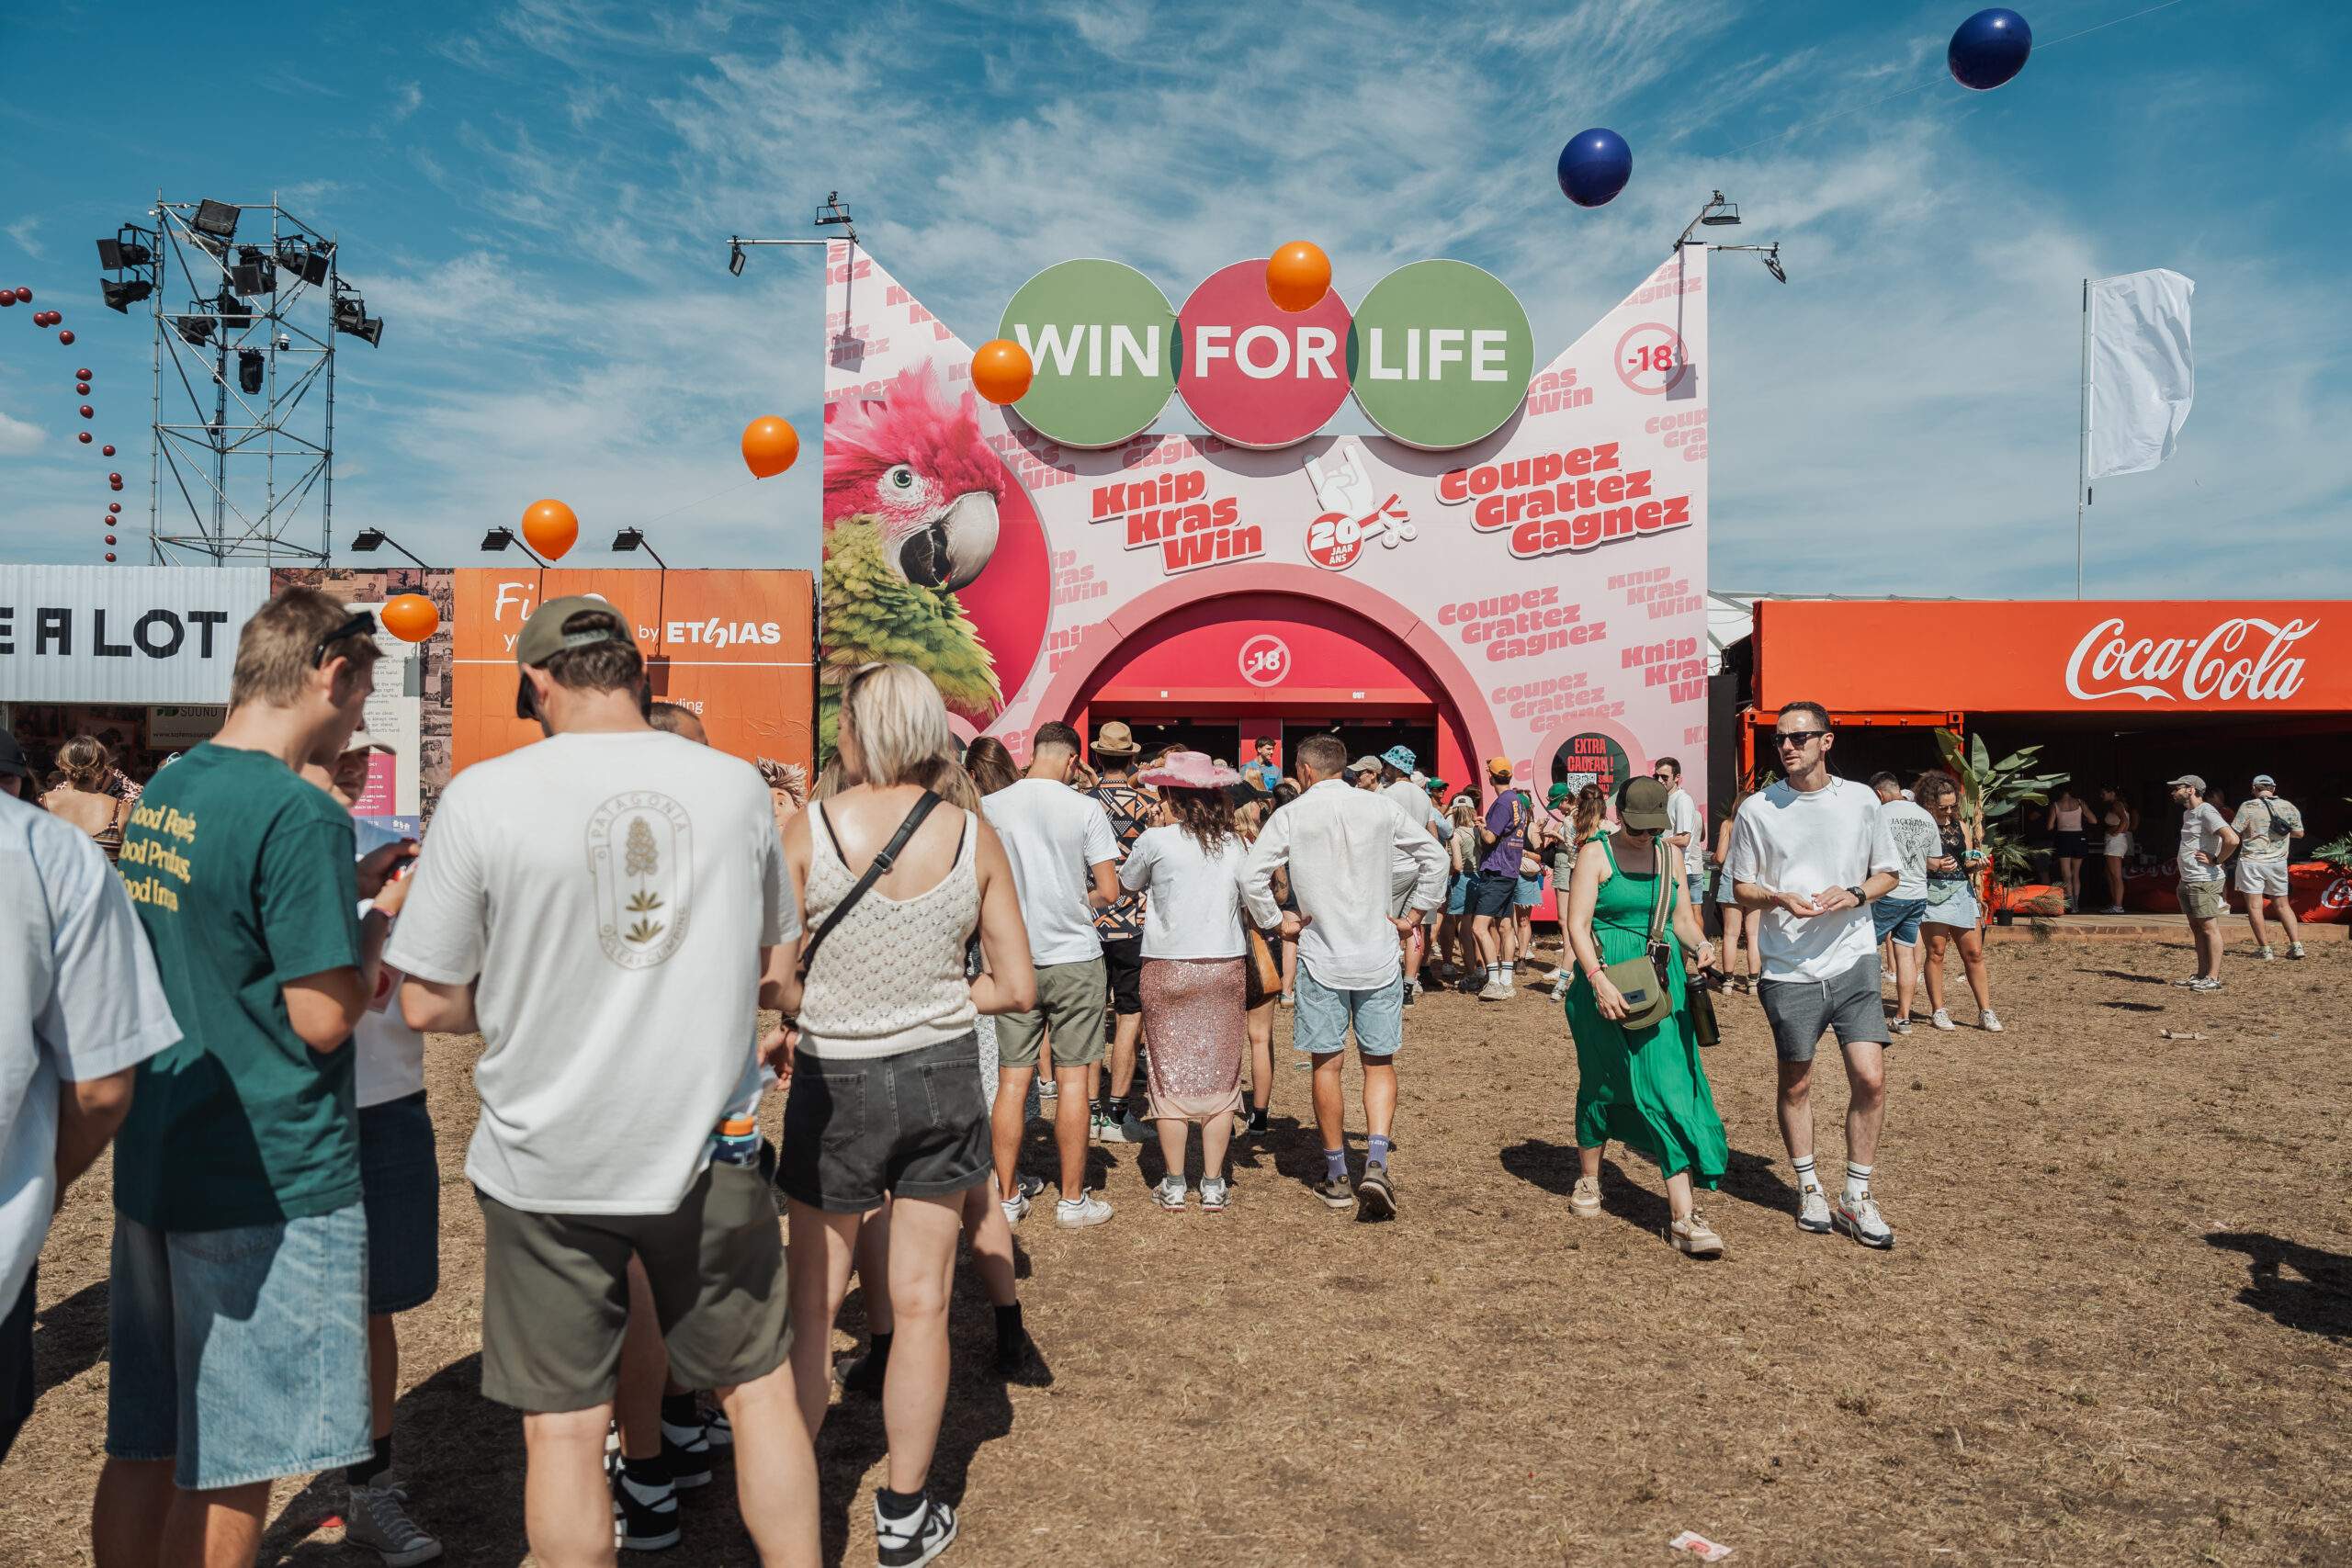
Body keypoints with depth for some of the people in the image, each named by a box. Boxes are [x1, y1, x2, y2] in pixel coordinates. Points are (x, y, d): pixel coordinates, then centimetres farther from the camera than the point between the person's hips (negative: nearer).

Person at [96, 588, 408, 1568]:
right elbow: (323, 1018, -20)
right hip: (272, 1183, -9)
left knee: (141, 1448, 20)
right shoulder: (299, 814, -20)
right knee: (231, 1473, 6)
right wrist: (386, 914, -5)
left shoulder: (161, 794, 8)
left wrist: (344, 888, 13)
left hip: (155, 1163, 9)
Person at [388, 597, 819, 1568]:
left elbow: (427, 1004, -7)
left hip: (547, 1158, -1)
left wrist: (532, 1002, 10)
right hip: (707, 1142, 2)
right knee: (759, 1387, 18)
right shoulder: (736, 785, -4)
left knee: (563, 1425, 13)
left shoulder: (483, 796, -12)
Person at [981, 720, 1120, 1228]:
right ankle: (1073, 1199, 13)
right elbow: (1109, 892, -7)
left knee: (1011, 1081, 8)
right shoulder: (1085, 808, -8)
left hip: (1013, 960, 2)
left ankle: (1006, 1196, 16)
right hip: (1074, 957, -2)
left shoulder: (988, 807, -2)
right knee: (1072, 1079, 5)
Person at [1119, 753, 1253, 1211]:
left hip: (1168, 970, -3)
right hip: (1226, 968, 3)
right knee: (1219, 1077, 9)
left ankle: (1174, 1186, 13)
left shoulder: (1157, 840, -8)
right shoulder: (1235, 844, 0)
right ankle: (1213, 1185, 14)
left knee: (1170, 1076, 7)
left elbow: (1127, 882, 8)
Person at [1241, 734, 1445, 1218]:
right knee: (1380, 1063, 11)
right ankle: (1376, 1163, -6)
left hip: (1321, 957, -1)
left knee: (1326, 1065, 9)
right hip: (1379, 956, 2)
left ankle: (1337, 1177, 17)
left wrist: (1278, 922, 1)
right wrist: (1412, 915, 14)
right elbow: (1435, 856, 8)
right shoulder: (1380, 807, 2)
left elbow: (1251, 876, -13)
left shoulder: (1290, 816, -5)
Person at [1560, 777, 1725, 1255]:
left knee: (1670, 1086, -7)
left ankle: (1683, 1214, -10)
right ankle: (1588, 1179, 33)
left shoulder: (1669, 854, 11)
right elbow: (1577, 925, -10)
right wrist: (1598, 980, -22)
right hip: (1606, 983, -3)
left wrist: (1701, 944, -6)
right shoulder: (1596, 856, -4)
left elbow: (1683, 918, 16)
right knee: (1601, 1084, 10)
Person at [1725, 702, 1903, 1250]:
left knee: (1870, 1078, -7)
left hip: (1853, 961, 1)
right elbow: (1742, 888, 6)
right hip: (1789, 969, 0)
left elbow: (1888, 874, 12)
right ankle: (1809, 1189, 29)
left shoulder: (1860, 800, 3)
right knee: (1796, 1083, 9)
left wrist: (1854, 894, -9)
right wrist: (1780, 900, -15)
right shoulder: (1757, 809, 0)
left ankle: (1857, 1197, 11)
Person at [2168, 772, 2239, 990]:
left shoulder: (2206, 812, -14)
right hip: (2187, 881, 10)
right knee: (2196, 928, 13)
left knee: (2209, 928, -6)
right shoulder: (2187, 813, 16)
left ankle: (2213, 978, -3)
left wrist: (2216, 860, -16)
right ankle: (2202, 975, 19)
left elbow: (2232, 839, -26)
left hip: (2204, 881, -10)